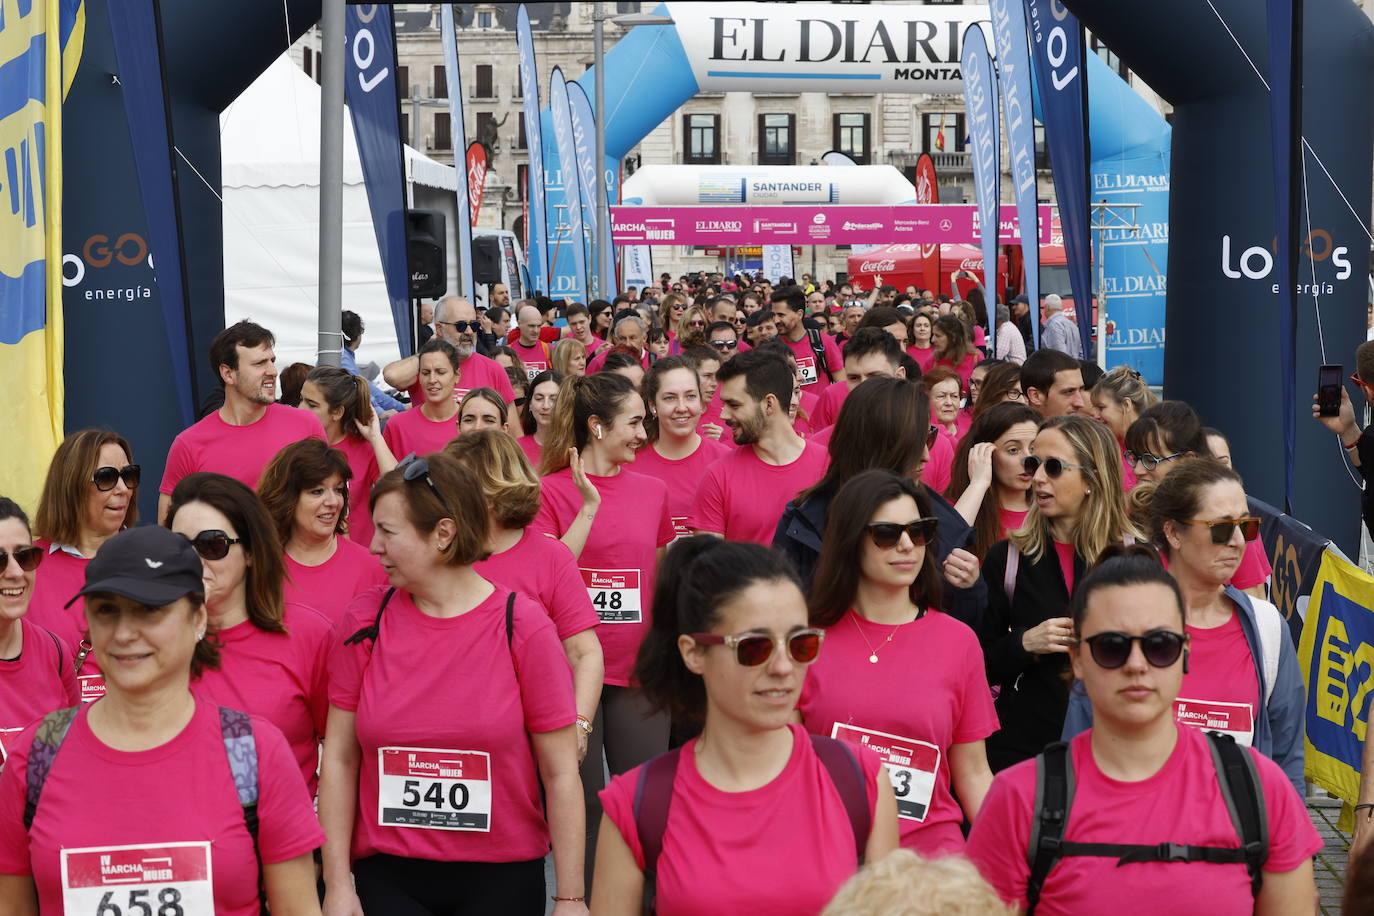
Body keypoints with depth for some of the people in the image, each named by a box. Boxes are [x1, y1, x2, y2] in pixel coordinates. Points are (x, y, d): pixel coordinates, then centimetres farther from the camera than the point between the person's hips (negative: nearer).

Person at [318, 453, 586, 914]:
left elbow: (560, 773, -7)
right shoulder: (364, 621, -2)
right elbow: (339, 759, 1)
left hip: (501, 876, -1)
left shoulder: (523, 626, -9)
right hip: (385, 877, 2)